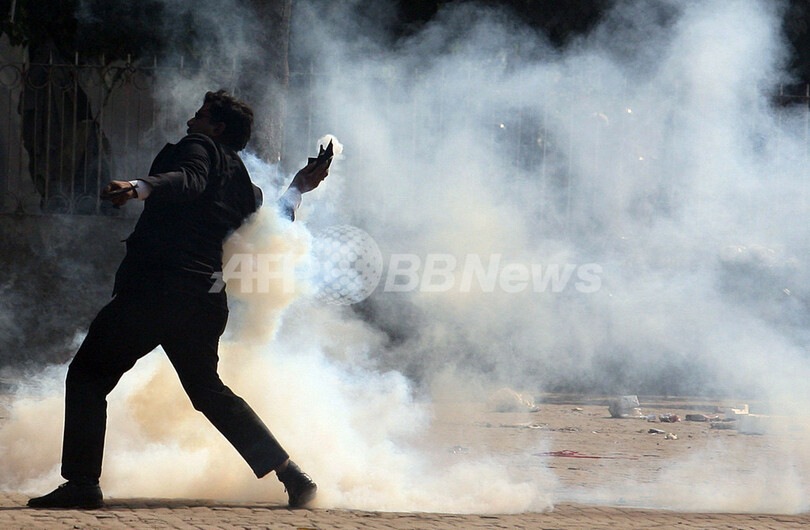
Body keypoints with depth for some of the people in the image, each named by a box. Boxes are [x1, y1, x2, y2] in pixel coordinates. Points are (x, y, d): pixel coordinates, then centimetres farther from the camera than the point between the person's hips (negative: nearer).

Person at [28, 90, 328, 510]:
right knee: (208, 390, 23)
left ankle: (82, 482, -9)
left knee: (88, 376, 1)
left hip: (155, 287, -8)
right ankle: (290, 473, 16)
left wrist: (141, 188, -38)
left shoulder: (199, 146, 3)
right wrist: (297, 191, 40)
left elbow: (190, 180, -20)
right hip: (205, 299, 8)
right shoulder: (243, 185, 21)